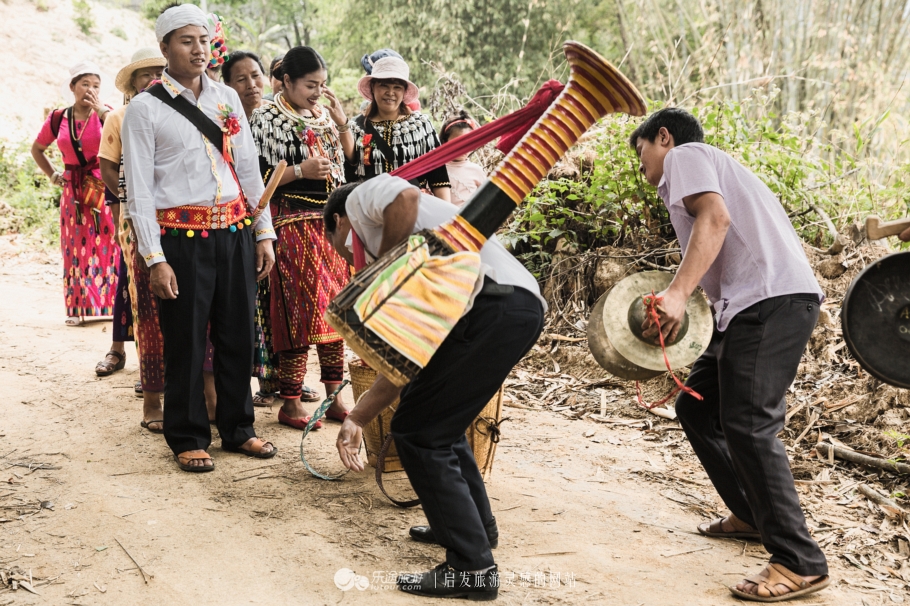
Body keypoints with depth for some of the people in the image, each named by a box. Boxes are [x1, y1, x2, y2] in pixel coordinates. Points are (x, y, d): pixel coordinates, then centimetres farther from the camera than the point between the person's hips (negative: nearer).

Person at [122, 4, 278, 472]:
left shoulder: (227, 98, 12)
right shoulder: (145, 108, -1)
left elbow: (249, 169, 14)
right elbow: (138, 189, -5)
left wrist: (263, 233, 9)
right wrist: (155, 259, -11)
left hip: (236, 231, 4)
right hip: (182, 236, -4)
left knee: (239, 335, 10)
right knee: (186, 342, 3)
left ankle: (238, 429, 26)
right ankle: (188, 439, 19)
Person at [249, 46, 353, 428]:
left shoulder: (324, 115, 13)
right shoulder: (268, 119, -5)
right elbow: (255, 177, -8)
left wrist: (341, 122, 1)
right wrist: (301, 171, -18)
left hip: (332, 221, 6)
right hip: (293, 222, -6)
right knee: (297, 310, -6)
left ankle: (334, 396, 16)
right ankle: (290, 403, 4)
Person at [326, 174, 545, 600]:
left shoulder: (361, 199, 13)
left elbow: (406, 197, -13)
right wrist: (356, 419, 35)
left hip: (493, 304, -10)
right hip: (522, 309, 10)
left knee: (417, 433, -1)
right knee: (437, 418, 26)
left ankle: (472, 568, 2)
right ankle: (477, 526, 40)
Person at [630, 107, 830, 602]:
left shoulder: (684, 155, 5)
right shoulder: (713, 166, 32)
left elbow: (715, 217, -15)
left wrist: (677, 292, -26)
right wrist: (680, 315, 24)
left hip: (770, 300, -10)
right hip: (756, 304, 10)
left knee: (746, 423, -15)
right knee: (696, 408, 15)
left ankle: (800, 564, -13)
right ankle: (752, 515, 26)